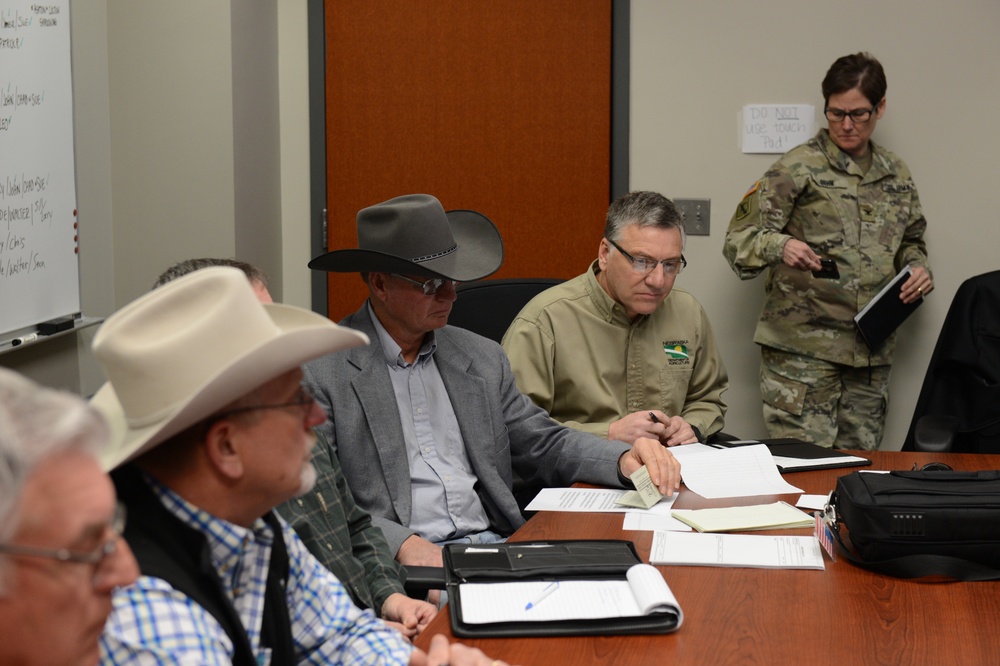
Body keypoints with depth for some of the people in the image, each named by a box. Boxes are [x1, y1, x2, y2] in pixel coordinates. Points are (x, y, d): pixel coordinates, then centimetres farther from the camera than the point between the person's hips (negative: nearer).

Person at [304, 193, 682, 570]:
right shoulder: (319, 371, -3)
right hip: (397, 564, -6)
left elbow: (545, 446, 21)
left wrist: (625, 460, 1)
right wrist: (401, 543, -23)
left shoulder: (482, 358, 17)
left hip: (493, 545, 6)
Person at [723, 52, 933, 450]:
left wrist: (917, 268, 3)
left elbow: (911, 240, 27)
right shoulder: (799, 167, -3)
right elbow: (739, 238, -6)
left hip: (870, 351, 5)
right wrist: (780, 246, -28)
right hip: (802, 346, -5)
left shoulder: (896, 175, 13)